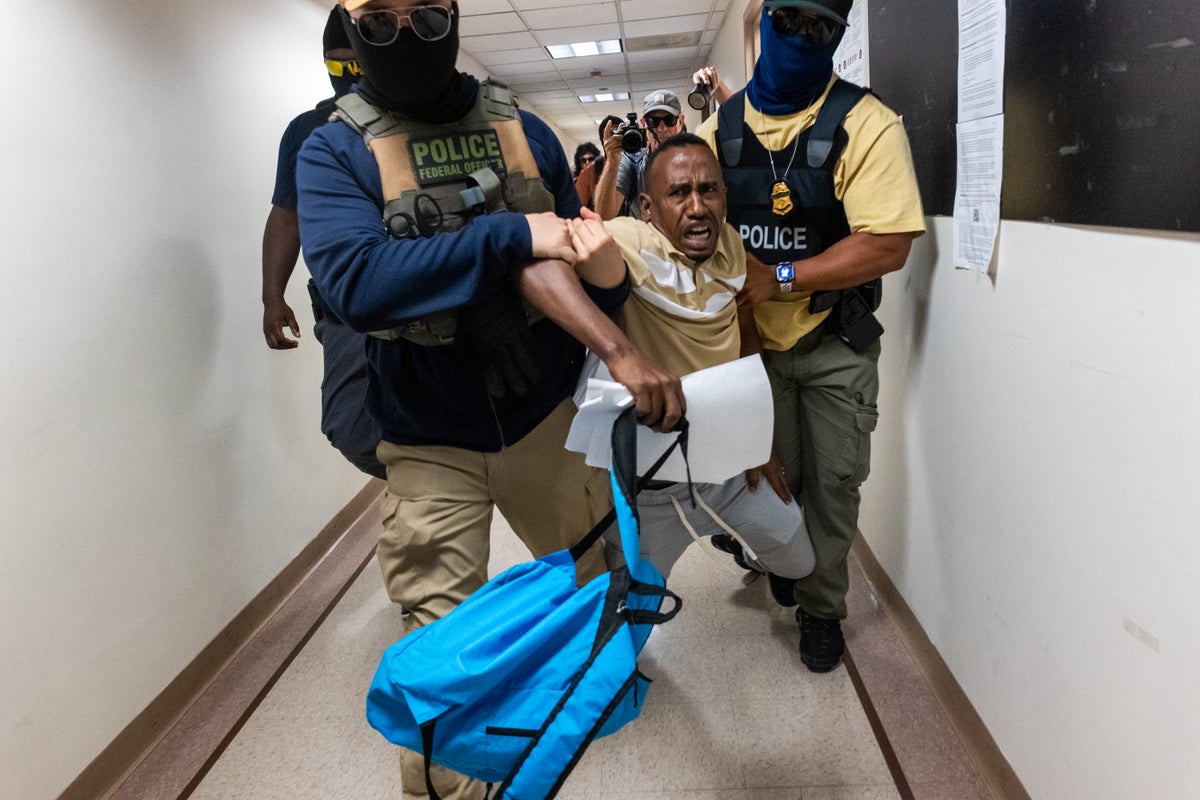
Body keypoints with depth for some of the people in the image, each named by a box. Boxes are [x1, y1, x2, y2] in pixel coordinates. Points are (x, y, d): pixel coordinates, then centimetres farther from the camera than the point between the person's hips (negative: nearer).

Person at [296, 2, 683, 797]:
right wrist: (513, 235, -23)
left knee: (600, 571, 22)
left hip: (544, 414, 4)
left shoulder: (524, 132, 4)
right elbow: (356, 280, -24)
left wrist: (627, 355, -11)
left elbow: (575, 257, 3)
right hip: (430, 440, -3)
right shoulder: (335, 151, -6)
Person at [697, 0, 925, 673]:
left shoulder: (865, 124, -12)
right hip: (751, 338, 2)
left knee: (833, 484, 9)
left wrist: (779, 276, -22)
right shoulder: (720, 127, 2)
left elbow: (889, 244, -20)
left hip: (835, 345, -2)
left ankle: (822, 606, 30)